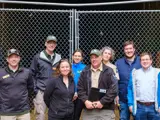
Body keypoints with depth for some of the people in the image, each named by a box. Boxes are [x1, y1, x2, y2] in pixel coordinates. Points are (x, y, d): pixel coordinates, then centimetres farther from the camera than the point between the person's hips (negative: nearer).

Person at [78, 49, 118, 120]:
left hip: (106, 110, -3)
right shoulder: (85, 71, 10)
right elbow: (80, 88, 8)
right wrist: (85, 101, -7)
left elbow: (114, 89, -7)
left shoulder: (108, 71, 0)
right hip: (88, 110, 3)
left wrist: (102, 102, -13)